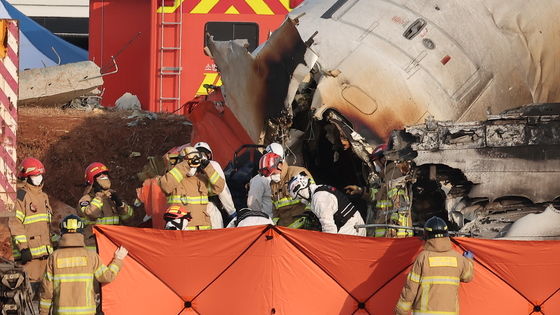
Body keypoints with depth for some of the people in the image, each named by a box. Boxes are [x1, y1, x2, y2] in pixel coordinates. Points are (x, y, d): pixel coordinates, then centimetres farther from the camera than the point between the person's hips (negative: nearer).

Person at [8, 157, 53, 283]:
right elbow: (15, 223, -14)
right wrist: (23, 247, -19)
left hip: (44, 251, 8)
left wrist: (51, 247, 24)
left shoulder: (43, 196, 20)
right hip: (29, 252, -8)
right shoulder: (22, 195, -7)